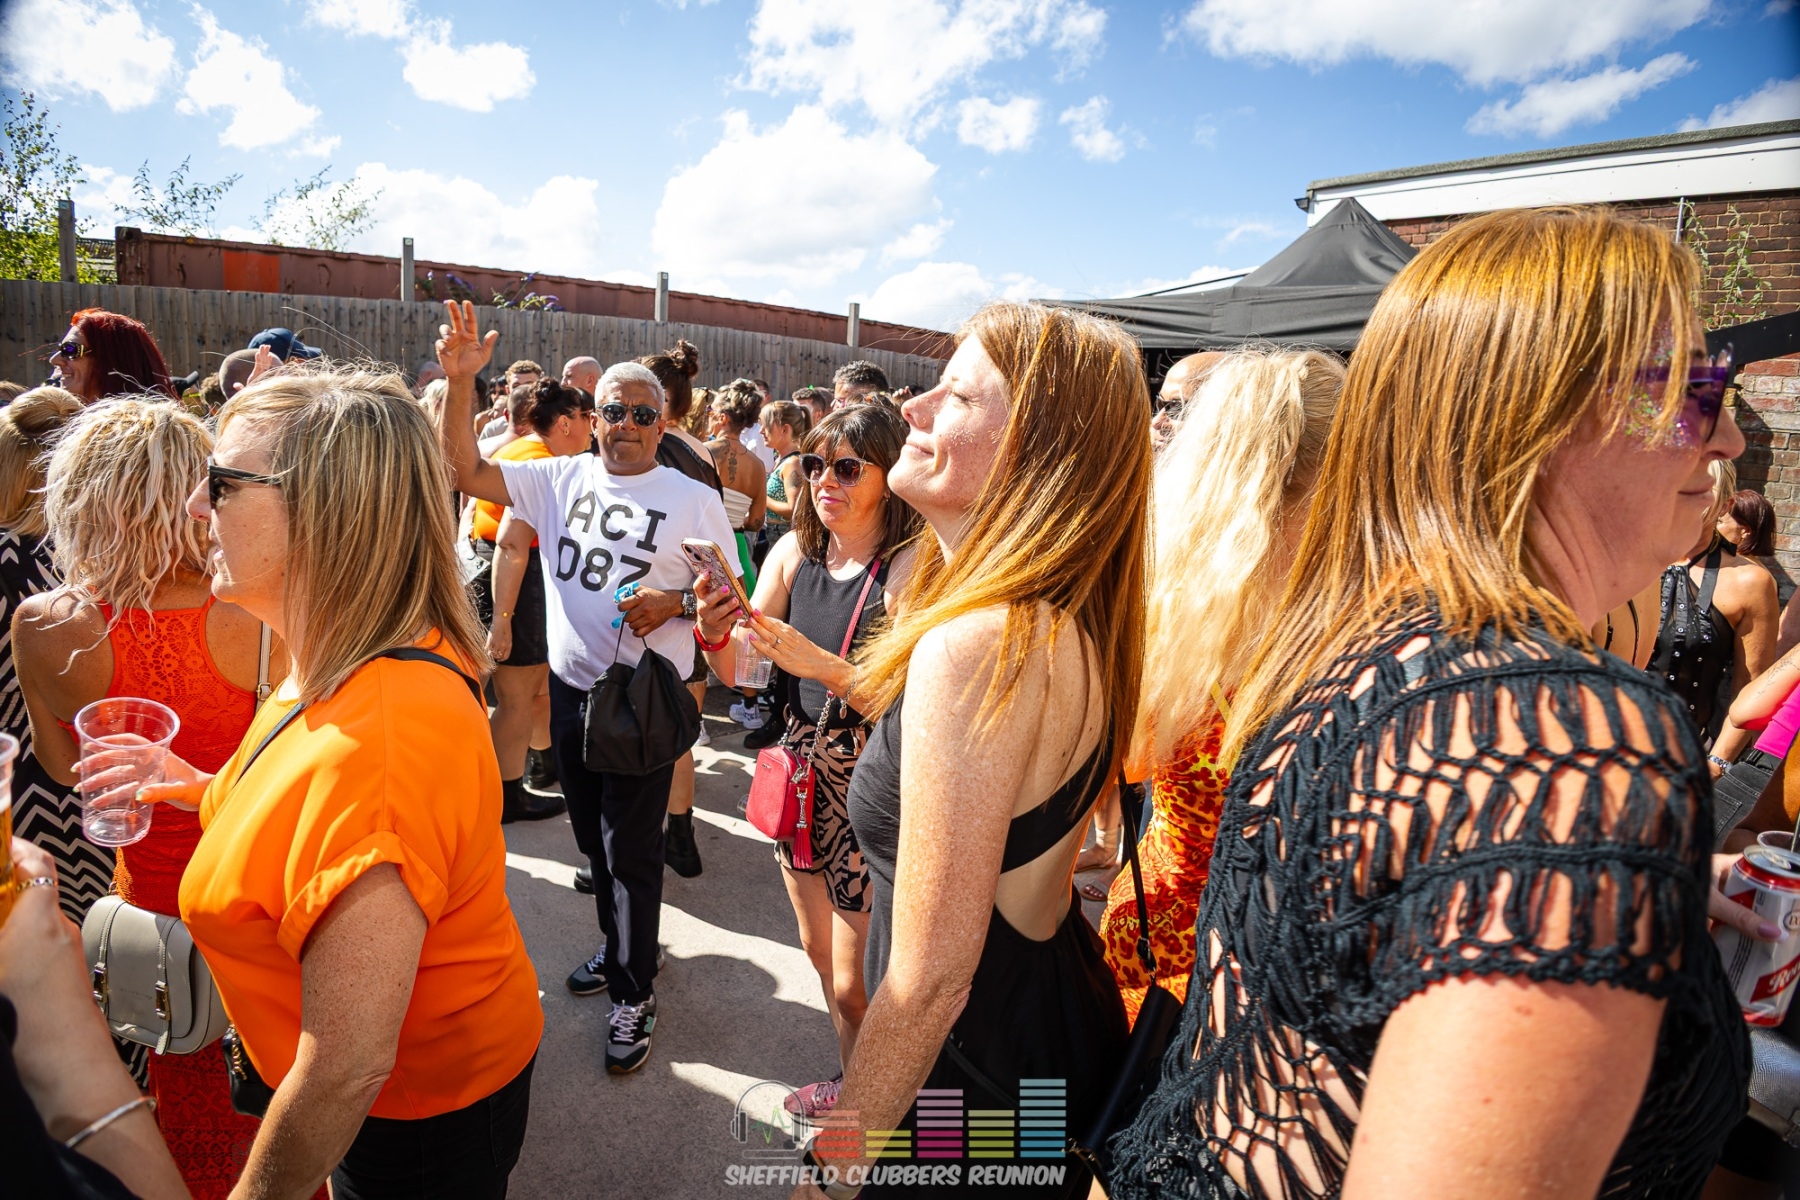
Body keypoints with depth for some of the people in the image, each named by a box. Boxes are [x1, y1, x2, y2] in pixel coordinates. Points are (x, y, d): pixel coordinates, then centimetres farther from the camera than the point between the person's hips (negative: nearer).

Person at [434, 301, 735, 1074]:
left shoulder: (694, 500, -6)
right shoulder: (562, 478, 4)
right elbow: (464, 469, -3)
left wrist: (675, 604, -23)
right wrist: (459, 379, -14)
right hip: (570, 686, 5)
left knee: (630, 847, 3)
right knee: (592, 837, 21)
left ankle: (635, 992, 21)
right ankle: (617, 946, 44)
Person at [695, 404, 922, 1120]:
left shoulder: (911, 569, -19)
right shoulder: (795, 552, 0)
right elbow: (742, 675, 1)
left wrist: (819, 663, -34)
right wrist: (714, 633, -20)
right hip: (802, 777, 6)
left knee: (856, 985, 8)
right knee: (819, 952, 22)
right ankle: (854, 1079, 47)